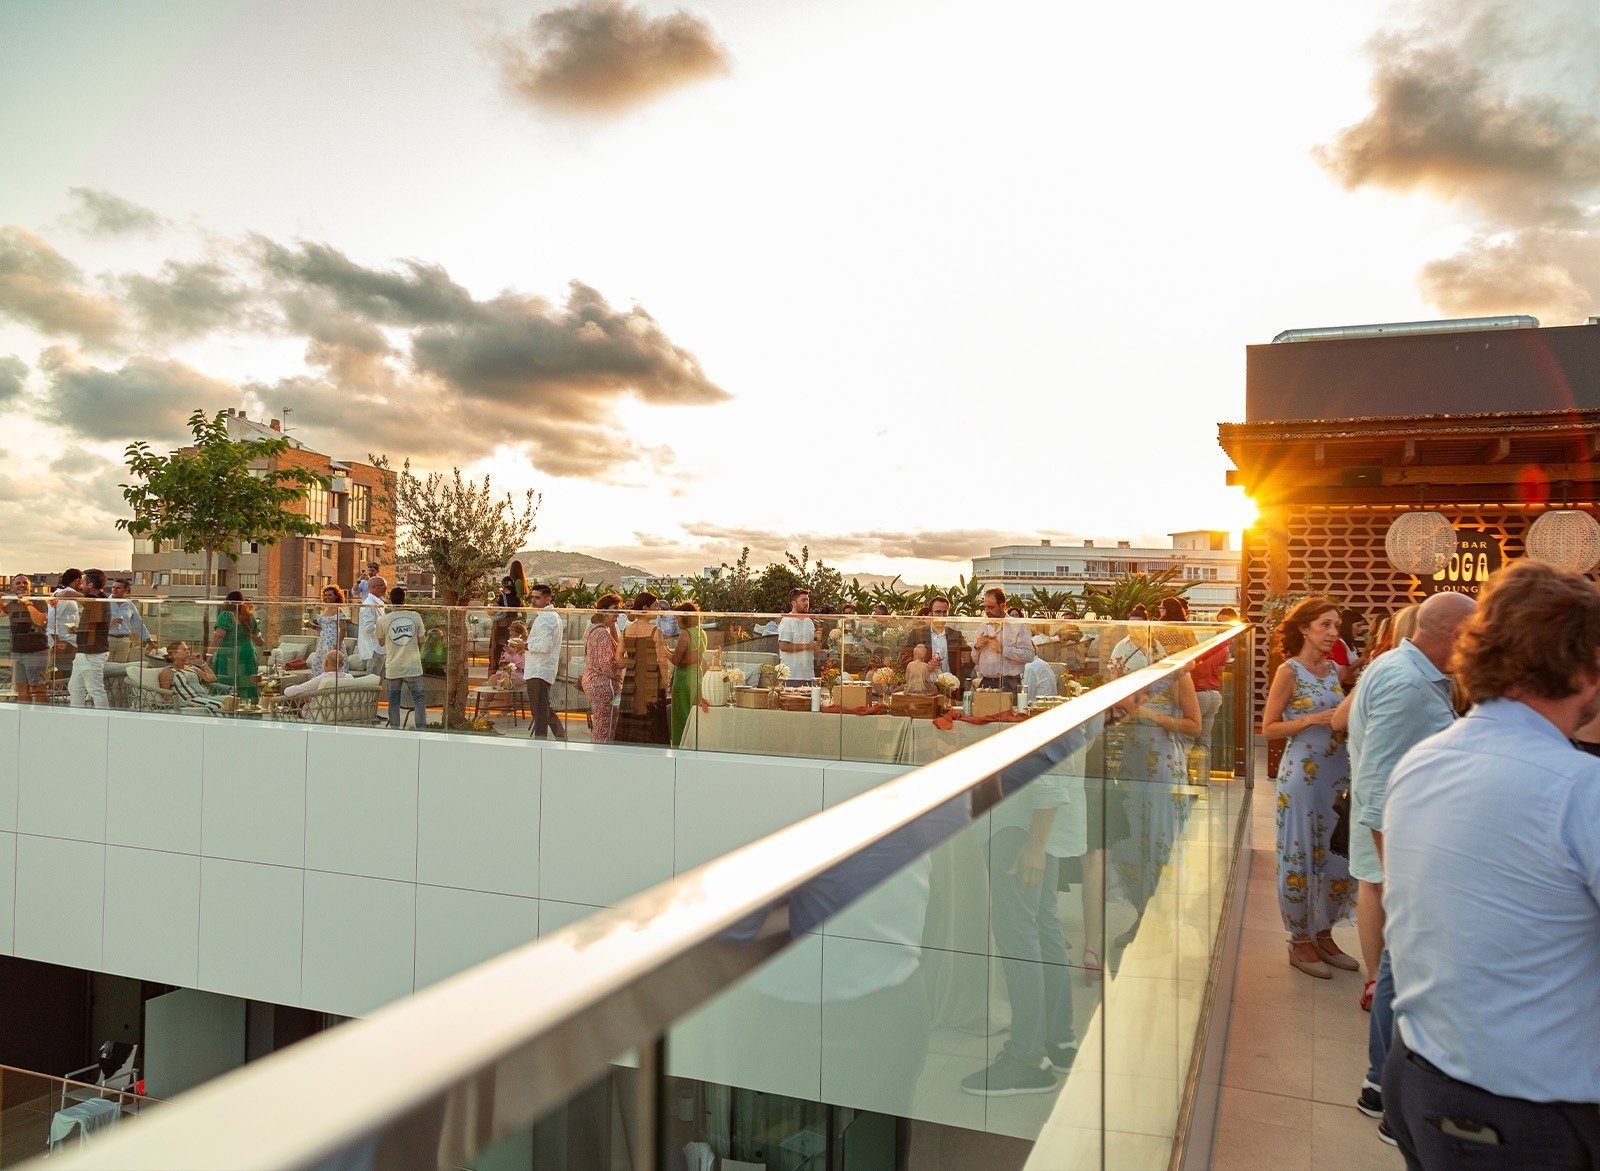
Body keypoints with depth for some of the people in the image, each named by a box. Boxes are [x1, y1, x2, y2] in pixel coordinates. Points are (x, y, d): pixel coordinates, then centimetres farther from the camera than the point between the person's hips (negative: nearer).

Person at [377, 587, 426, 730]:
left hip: (393, 667, 0)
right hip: (413, 666, 0)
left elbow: (381, 642, 8)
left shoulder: (383, 620, -6)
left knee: (394, 700, 11)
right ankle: (421, 728, 3)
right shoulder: (415, 616, -6)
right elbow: (421, 641, 4)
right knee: (419, 698, 8)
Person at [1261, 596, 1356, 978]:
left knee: (1338, 856, 11)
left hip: (1338, 773, 7)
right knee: (1300, 857, 4)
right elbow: (1269, 728, -8)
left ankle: (1323, 934, 28)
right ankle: (1300, 942, 17)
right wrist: (1311, 720, -19)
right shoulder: (1289, 671, -9)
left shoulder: (1334, 669, 10)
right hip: (1303, 773, -7)